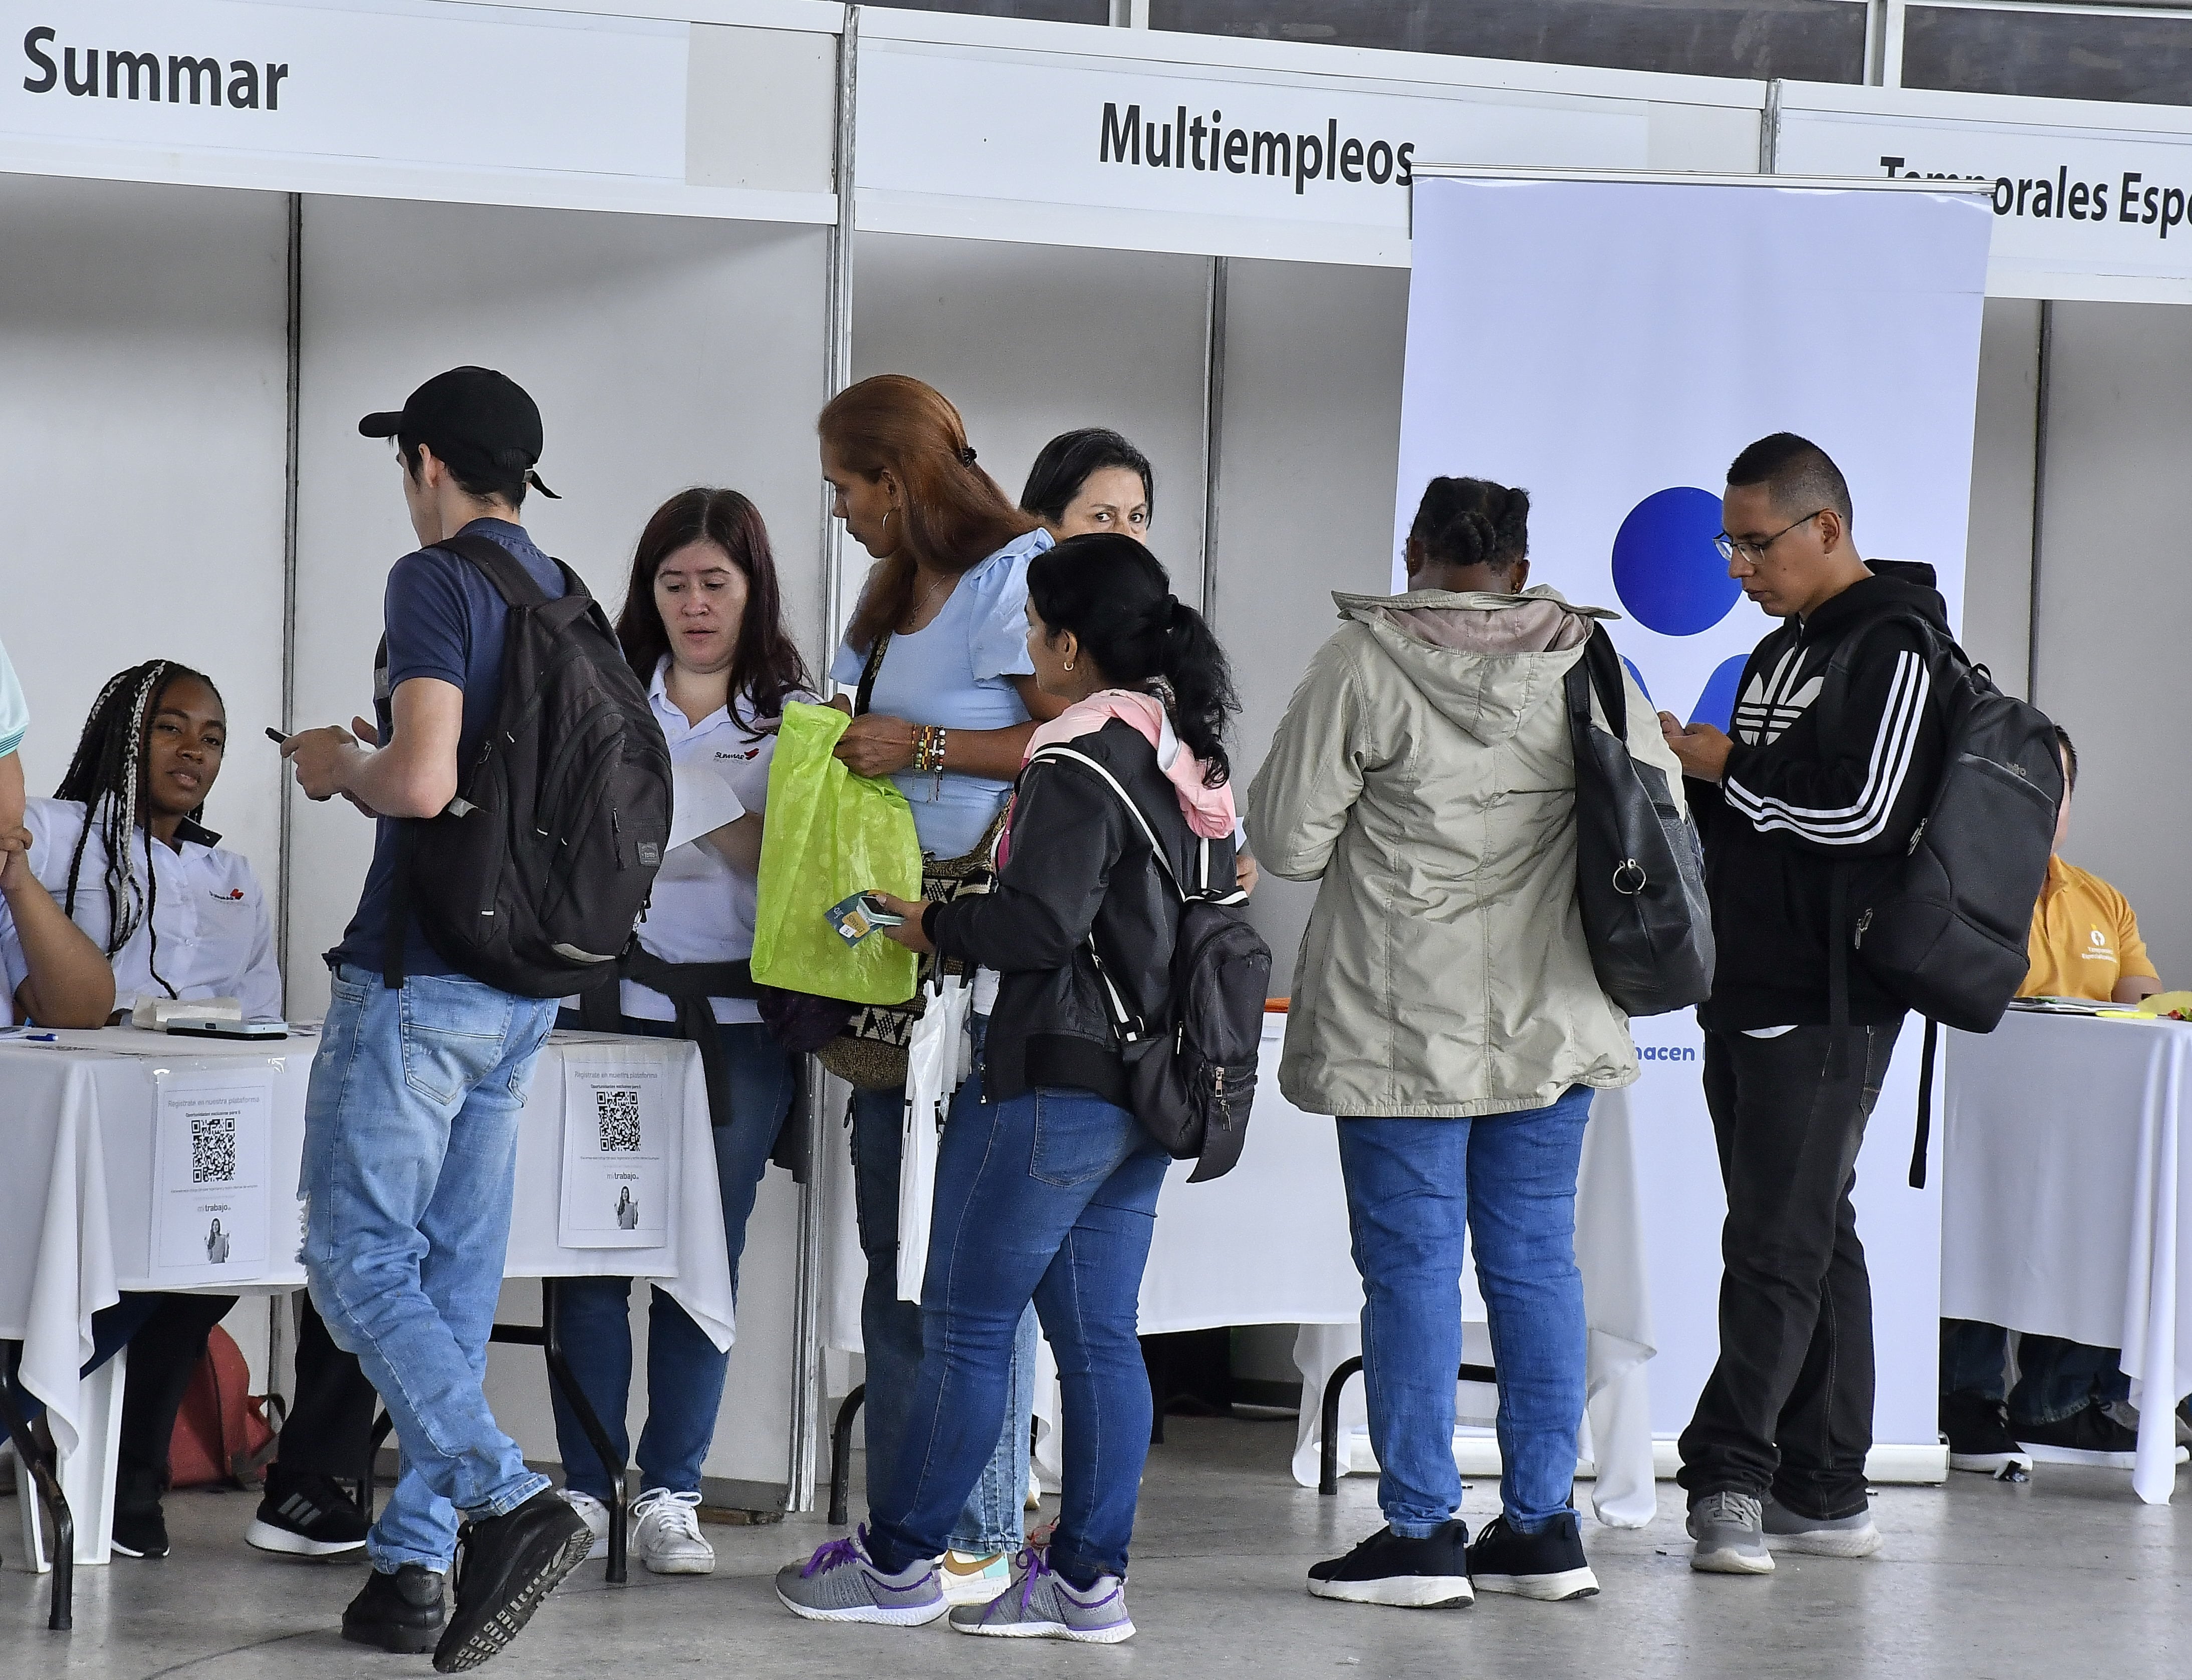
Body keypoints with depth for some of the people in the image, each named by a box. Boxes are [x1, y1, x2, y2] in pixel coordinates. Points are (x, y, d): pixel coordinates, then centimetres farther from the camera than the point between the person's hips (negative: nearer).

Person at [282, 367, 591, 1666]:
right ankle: (414, 1564, 10)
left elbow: (422, 781, -22)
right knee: (456, 1278, 9)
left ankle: (512, 1503, -19)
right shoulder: (571, 600, 14)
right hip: (527, 987, 8)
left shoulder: (438, 581, -11)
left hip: (420, 983, -8)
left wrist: (339, 767, -1)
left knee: (359, 1265, -5)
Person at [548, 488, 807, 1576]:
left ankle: (671, 1495, 7)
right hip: (611, 1000, 0)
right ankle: (587, 1488, 3)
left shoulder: (797, 720, 7)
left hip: (738, 1019, 0)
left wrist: (717, 815, -16)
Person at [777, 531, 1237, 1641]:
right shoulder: (1188, 760, 11)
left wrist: (935, 924, -6)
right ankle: (1088, 1580, 9)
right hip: (1145, 1088, 9)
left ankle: (898, 1562, 6)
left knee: (967, 1327, 0)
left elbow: (1041, 924, -23)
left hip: (1053, 1082, -9)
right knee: (1098, 1336, 9)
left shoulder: (1082, 767, -16)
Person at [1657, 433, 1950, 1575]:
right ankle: (1824, 1494, 12)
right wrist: (1692, 773, 4)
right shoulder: (1778, 655, 19)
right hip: (1747, 994, 9)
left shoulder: (1895, 649, -10)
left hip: (1828, 1005, -9)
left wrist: (1723, 767, -11)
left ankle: (1729, 1471, -15)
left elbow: (1860, 807, -21)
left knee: (1779, 1242, -12)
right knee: (1808, 1240, 10)